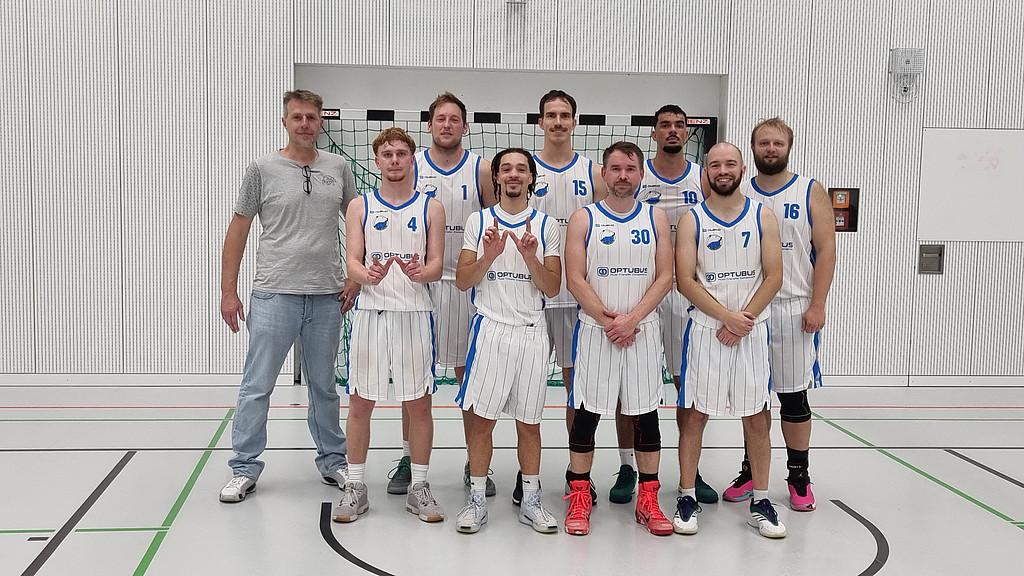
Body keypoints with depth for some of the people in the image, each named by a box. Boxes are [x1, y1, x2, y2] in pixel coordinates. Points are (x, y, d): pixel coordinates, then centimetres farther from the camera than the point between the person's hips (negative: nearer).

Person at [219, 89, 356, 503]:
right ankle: (244, 469, 13)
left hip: (327, 298, 3)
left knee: (324, 387, 14)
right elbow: (238, 230, 2)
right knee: (257, 387, 1)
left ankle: (333, 462, 27)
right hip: (274, 296, -2)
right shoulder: (262, 170, -1)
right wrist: (228, 292, -2)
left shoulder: (339, 168, 7)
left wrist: (356, 277, 6)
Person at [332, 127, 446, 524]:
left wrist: (420, 272, -22)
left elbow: (436, 265, 1)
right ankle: (355, 488, 17)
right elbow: (352, 262, 0)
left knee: (419, 403, 4)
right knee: (360, 402, 4)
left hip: (414, 313, 0)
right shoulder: (360, 207, 8)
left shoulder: (431, 208, 7)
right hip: (370, 311, 0)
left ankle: (419, 488, 16)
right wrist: (368, 275, -24)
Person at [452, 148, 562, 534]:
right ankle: (477, 500, 12)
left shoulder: (546, 226, 7)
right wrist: (489, 256, -14)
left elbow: (552, 289, 2)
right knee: (482, 419, 0)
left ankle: (530, 501, 18)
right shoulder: (479, 221, 6)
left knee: (529, 422, 7)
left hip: (532, 332, 1)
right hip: (490, 328, -1)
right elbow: (462, 282, 2)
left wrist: (530, 257, -14)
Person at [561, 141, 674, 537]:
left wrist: (632, 318, -13)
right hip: (594, 330, -1)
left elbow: (665, 277, 0)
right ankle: (579, 499, 13)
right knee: (586, 412, 1)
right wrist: (608, 320, -13)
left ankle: (648, 502, 15)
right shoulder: (584, 218, 1)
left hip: (643, 331, 2)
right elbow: (575, 280, -5)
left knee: (645, 415, 5)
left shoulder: (656, 218, 6)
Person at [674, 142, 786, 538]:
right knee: (695, 414, 2)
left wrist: (743, 320, -11)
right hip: (705, 328, -1)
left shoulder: (763, 217, 4)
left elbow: (773, 276, -1)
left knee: (756, 416, 5)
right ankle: (688, 498, 13)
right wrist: (727, 316, -15)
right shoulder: (692, 220, 0)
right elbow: (686, 282, -7)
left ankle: (760, 503, 15)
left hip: (751, 328, 1)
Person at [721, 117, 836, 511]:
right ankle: (752, 469, 21)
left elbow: (826, 250, -2)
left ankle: (799, 476, 14)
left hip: (793, 308, -2)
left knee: (794, 395, 2)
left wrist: (817, 305, -10)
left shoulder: (810, 192, 2)